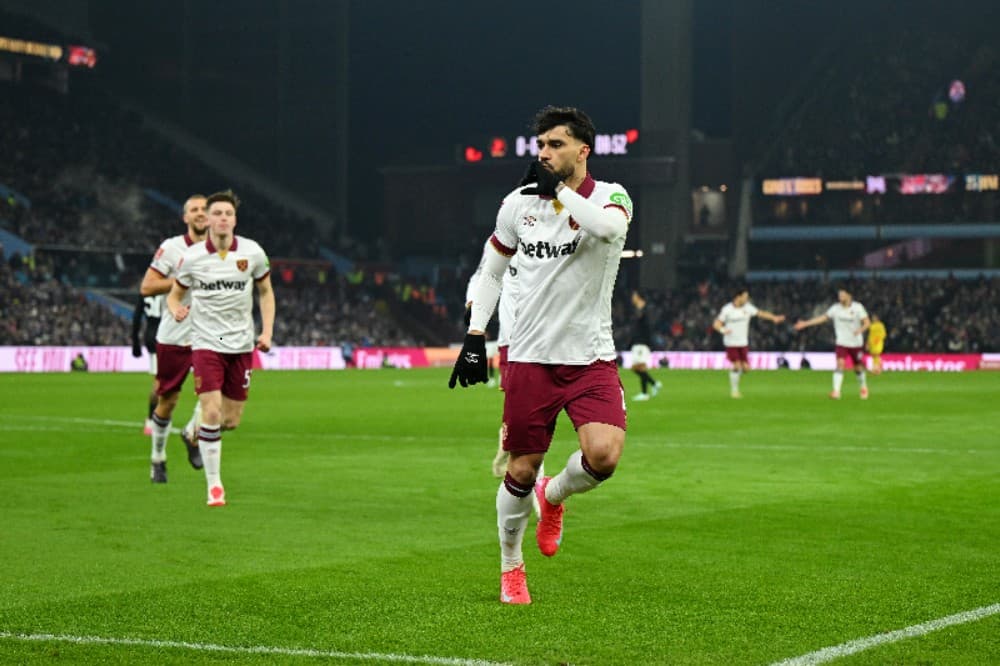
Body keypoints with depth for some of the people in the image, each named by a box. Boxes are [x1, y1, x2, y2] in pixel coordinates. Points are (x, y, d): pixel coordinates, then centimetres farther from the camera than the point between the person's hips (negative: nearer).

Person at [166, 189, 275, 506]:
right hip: (206, 343, -2)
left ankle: (196, 432, 41)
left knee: (232, 420, 6)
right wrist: (176, 309, -17)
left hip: (241, 345, 3)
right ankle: (214, 485, -2)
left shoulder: (252, 253, -2)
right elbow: (175, 293, 7)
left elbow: (265, 291, 12)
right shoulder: (191, 257, -6)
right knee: (212, 413, -15)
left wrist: (267, 331, 2)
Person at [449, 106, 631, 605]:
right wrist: (474, 335, 7)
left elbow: (609, 226, -30)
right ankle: (510, 568, 27)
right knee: (521, 470, 3)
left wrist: (558, 189, -22)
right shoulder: (518, 203, 4)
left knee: (604, 455, -20)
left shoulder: (610, 196, -4)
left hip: (591, 358, -1)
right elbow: (490, 271, 16)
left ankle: (554, 495, 15)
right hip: (530, 357, 2)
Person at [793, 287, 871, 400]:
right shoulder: (836, 308, -2)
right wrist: (805, 323, 4)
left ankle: (863, 387, 37)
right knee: (840, 364, -19)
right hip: (842, 343, 1)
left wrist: (861, 329, -32)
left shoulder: (857, 307, -9)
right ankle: (836, 391, -24)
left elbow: (867, 322, -10)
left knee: (858, 368, 10)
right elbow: (823, 317, 6)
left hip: (856, 344, -1)